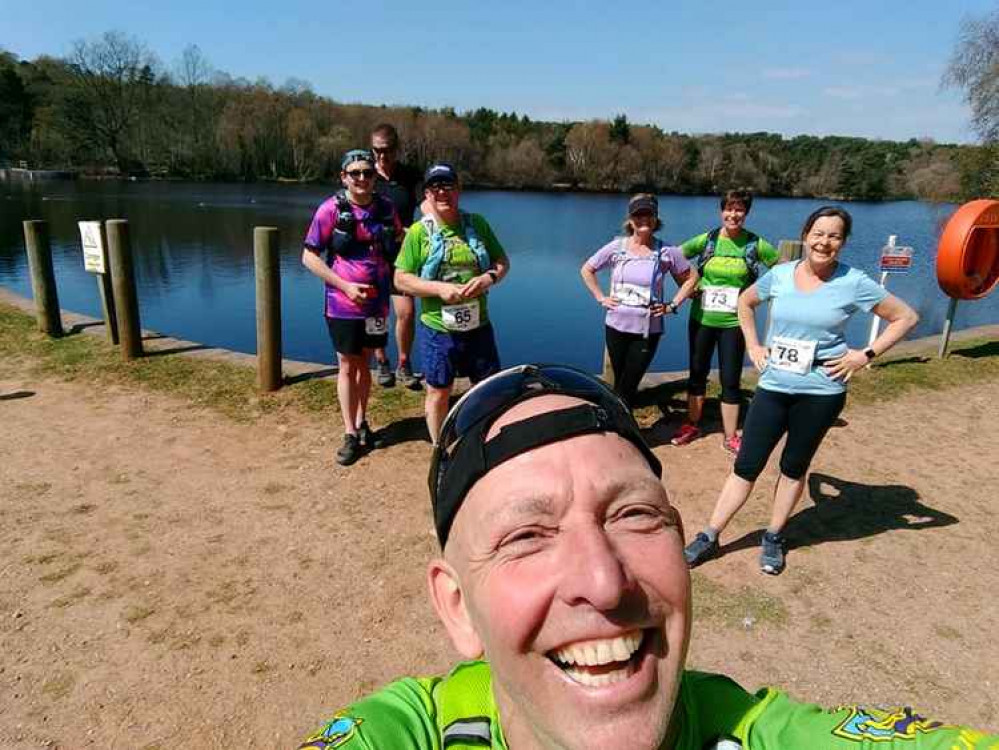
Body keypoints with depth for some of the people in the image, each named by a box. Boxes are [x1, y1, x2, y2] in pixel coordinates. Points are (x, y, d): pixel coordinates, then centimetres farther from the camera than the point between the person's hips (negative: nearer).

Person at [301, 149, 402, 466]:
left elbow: (398, 244, 15)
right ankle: (350, 434, 16)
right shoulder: (331, 209, -11)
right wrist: (345, 285, -17)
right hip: (343, 304, -3)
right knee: (347, 367, 6)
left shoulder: (386, 208, 0)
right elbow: (309, 256, -9)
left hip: (376, 302, 3)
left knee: (364, 363, 16)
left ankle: (362, 423, 30)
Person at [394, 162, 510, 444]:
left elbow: (503, 262, 8)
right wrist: (439, 288, -19)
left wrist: (488, 278, -14)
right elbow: (401, 279, -5)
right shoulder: (418, 232, -5)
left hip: (478, 326, 2)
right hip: (438, 329, -2)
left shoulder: (477, 224, 2)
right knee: (438, 393, 13)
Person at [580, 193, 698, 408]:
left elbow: (691, 278, 7)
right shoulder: (616, 247, -1)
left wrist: (672, 305, -1)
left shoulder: (666, 252, -5)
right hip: (616, 326, 2)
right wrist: (600, 297, 2)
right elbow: (586, 270, 10)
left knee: (627, 387, -2)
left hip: (648, 330, -2)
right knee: (619, 382, 13)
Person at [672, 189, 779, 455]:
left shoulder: (756, 244, -5)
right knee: (697, 373, 12)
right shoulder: (706, 240, -2)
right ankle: (692, 425, 28)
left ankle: (730, 437, 17)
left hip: (734, 323, -1)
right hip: (701, 319, 2)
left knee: (731, 380, 4)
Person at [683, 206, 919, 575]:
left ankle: (774, 539, 30)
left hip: (821, 391, -1)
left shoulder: (853, 282, -7)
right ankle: (709, 537, 13)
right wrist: (753, 344, 7)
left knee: (794, 466, 13)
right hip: (774, 386, 2)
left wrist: (865, 355, -7)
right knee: (746, 465, 3)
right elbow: (745, 302, 18)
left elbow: (906, 317, 1)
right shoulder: (779, 275, 0)